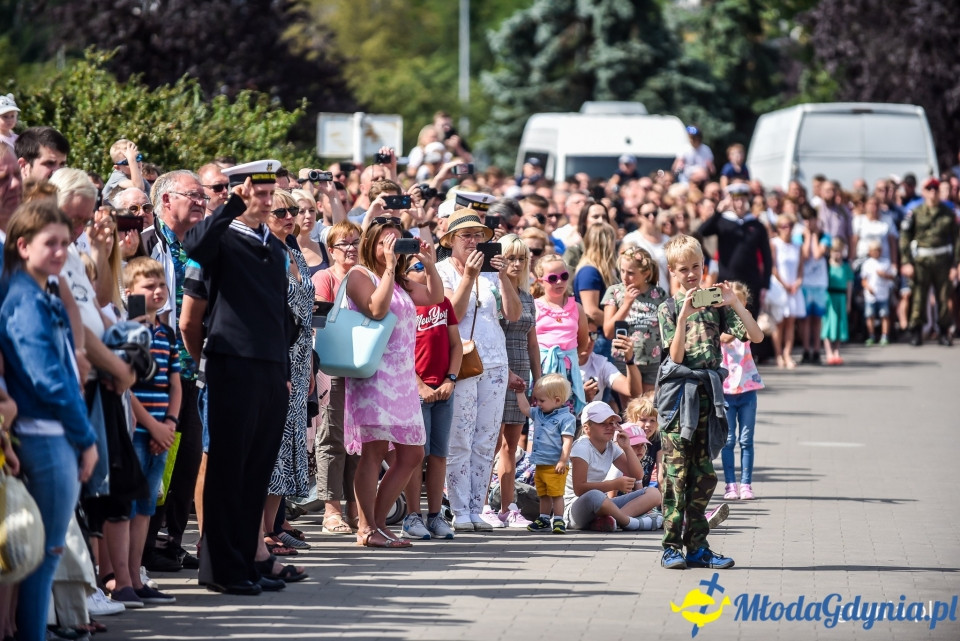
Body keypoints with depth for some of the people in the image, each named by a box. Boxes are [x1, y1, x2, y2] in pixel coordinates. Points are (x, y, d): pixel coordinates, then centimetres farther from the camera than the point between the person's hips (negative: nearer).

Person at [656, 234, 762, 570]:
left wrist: (735, 303, -11)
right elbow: (676, 356, -7)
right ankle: (672, 545, -2)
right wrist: (684, 316, -17)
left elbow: (756, 336, 1)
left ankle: (697, 546, 8)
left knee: (704, 471, 4)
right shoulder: (669, 308, 3)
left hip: (708, 389, 3)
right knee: (676, 470, -5)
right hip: (679, 390, -3)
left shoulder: (715, 303, 9)